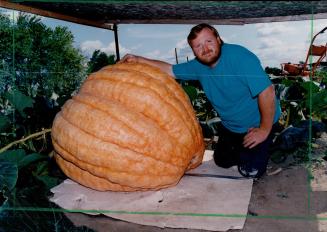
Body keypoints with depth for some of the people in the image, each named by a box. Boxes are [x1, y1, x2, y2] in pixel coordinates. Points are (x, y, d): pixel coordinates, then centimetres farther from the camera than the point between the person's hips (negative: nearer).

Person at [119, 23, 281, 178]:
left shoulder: (239, 56, -29)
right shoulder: (199, 66, -7)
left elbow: (267, 92, -31)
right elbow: (170, 70, 2)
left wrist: (264, 130, -25)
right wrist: (139, 60, -9)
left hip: (257, 125, -6)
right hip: (230, 126, 7)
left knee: (251, 171, -10)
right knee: (222, 162, 17)